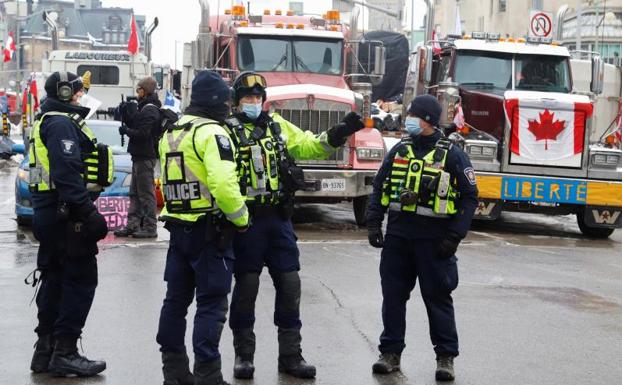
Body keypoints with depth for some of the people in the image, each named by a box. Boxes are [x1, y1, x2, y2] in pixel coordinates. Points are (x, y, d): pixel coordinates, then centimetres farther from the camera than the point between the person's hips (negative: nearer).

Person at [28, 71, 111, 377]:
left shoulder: (47, 121, 20)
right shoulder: (61, 123, -13)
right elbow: (67, 172, -24)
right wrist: (87, 213, -26)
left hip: (49, 213, 11)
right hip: (67, 214, -11)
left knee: (54, 280, 14)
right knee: (80, 280, -7)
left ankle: (45, 350, 19)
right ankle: (64, 352, -6)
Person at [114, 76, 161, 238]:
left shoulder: (150, 111, -14)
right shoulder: (144, 108, 19)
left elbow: (142, 134, -21)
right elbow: (135, 125, 18)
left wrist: (126, 131, -8)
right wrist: (126, 115, 3)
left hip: (145, 157, -11)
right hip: (140, 156, 11)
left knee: (146, 193, -7)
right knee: (135, 193, 12)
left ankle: (150, 228, -5)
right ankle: (132, 225, 16)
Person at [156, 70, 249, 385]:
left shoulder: (170, 133, 13)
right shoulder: (212, 132, -15)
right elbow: (223, 184, -25)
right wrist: (241, 218, -13)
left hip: (177, 227, 8)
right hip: (210, 230, -8)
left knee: (176, 299, 14)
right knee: (211, 304, -3)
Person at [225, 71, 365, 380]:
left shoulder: (278, 126, 12)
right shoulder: (228, 131, -5)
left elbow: (308, 146, 14)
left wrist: (337, 135, -1)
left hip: (278, 218, 5)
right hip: (247, 220, -5)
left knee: (289, 285, 6)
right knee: (246, 287, 4)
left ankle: (290, 355, 16)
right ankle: (243, 355, 16)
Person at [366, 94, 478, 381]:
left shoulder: (451, 155, -5)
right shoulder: (399, 151, 8)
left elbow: (469, 196, -5)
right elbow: (380, 188, 13)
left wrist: (455, 236, -11)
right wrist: (373, 224, 3)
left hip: (434, 239, -4)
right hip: (397, 237, 4)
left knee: (438, 298, 2)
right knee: (393, 295, 8)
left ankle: (446, 357, 10)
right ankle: (390, 352, 18)